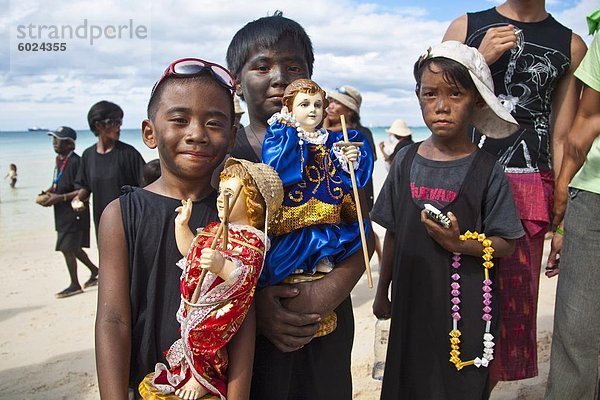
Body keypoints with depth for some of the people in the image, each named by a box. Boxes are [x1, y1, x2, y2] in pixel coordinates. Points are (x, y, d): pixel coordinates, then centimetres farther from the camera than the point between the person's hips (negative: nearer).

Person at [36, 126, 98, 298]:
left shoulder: (75, 162, -18)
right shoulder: (59, 160, 11)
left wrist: (60, 198, -23)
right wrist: (48, 192, 4)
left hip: (74, 212, -9)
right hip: (63, 213, 9)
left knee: (67, 248, -3)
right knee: (73, 247, 17)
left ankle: (74, 285, 10)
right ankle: (94, 271, 34)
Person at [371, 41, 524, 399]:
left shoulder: (487, 171, -8)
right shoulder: (407, 161, 0)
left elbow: (506, 245, -6)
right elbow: (393, 234, 7)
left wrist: (459, 242, -24)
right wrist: (383, 291, 12)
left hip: (465, 309, -3)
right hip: (412, 300, 3)